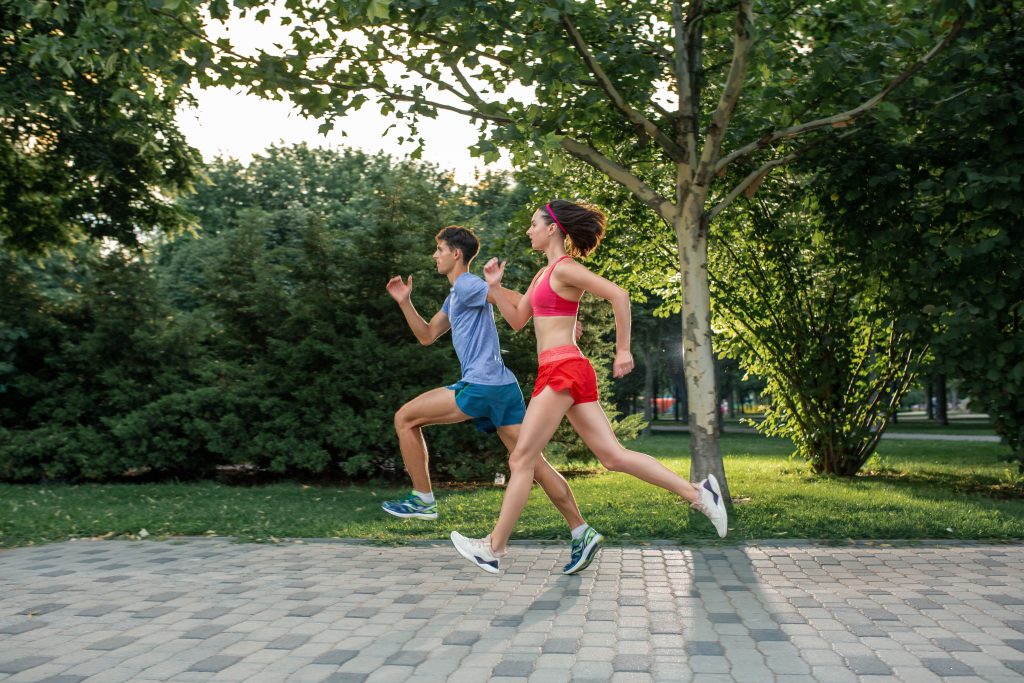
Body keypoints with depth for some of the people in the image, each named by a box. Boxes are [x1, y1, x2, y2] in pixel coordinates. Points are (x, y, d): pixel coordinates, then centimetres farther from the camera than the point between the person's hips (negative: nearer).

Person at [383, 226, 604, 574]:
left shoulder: (468, 286, -4)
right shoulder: (455, 296, 26)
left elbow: (518, 302, -12)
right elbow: (427, 335, 30)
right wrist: (404, 302, 19)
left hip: (480, 386, -10)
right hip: (502, 388, 10)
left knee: (405, 419, 3)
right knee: (531, 460, 3)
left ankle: (423, 499, 8)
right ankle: (582, 533, -2)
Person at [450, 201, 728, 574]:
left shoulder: (565, 268, -8)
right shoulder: (545, 273, 20)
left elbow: (618, 294, -17)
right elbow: (517, 319, 24)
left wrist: (623, 349, -16)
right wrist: (495, 286, 12)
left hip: (563, 370, -10)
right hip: (562, 371, 10)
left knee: (521, 460, -3)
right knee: (614, 456, 4)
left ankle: (493, 549, 5)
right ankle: (697, 492, 0)